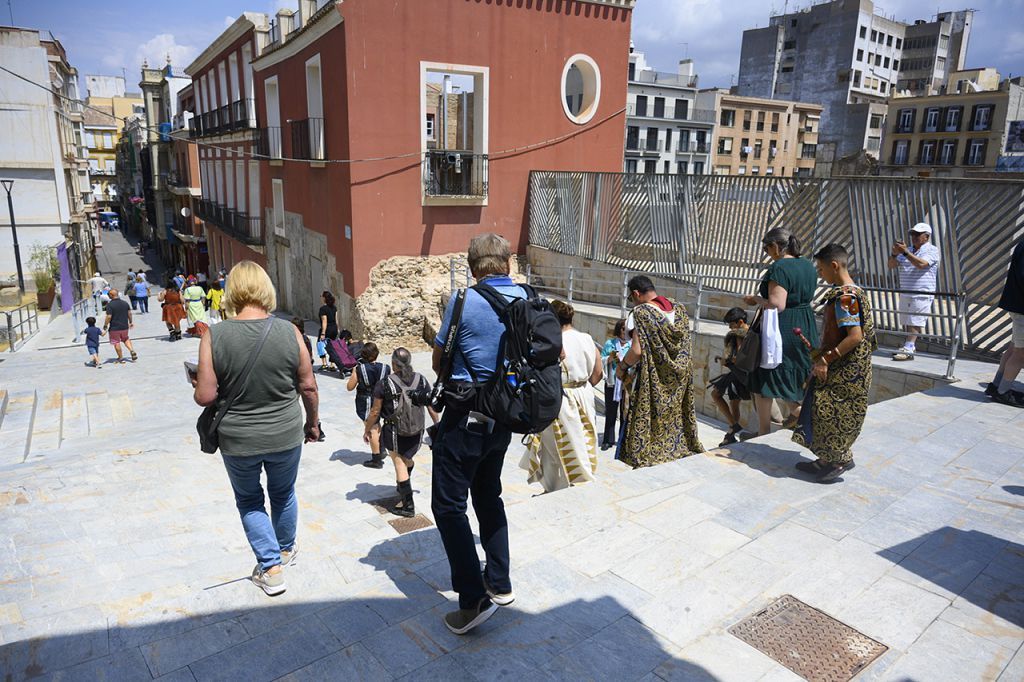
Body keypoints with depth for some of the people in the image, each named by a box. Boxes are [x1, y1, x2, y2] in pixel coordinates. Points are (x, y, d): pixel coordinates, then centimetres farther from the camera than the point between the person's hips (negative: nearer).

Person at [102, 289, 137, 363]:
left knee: (116, 343, 9)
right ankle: (132, 351, 3)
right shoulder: (125, 303, 0)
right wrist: (131, 322, 21)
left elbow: (109, 316, -20)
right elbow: (129, 313, 7)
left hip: (114, 328, -5)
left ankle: (121, 358, 17)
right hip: (124, 326, 5)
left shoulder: (110, 305, -16)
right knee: (126, 339, 24)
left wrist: (105, 325, -8)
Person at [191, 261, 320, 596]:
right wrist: (313, 421, 11)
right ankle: (285, 549, 47)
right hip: (285, 437, 1)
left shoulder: (214, 337, -16)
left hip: (237, 442, -1)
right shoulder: (288, 331, -13)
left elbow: (205, 396, -15)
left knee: (249, 500, 23)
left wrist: (197, 384, 8)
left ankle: (270, 567, 22)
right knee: (283, 494, 25)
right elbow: (308, 386, -5)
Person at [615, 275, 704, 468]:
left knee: (647, 427, 2)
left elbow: (637, 351, -21)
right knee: (675, 424, 17)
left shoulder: (640, 313, -14)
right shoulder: (680, 309, 6)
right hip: (680, 380, 6)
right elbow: (684, 347, 10)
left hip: (652, 384, -6)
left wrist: (622, 367, -5)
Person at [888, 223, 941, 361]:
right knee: (906, 323, 8)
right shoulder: (908, 250, 18)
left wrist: (905, 252, -22)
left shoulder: (932, 250, -2)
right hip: (905, 293, 7)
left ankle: (908, 350, -16)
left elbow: (921, 264, -20)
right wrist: (894, 254, -9)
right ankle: (912, 347, 18)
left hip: (922, 295, -7)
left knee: (914, 322, -11)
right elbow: (891, 266, 10)